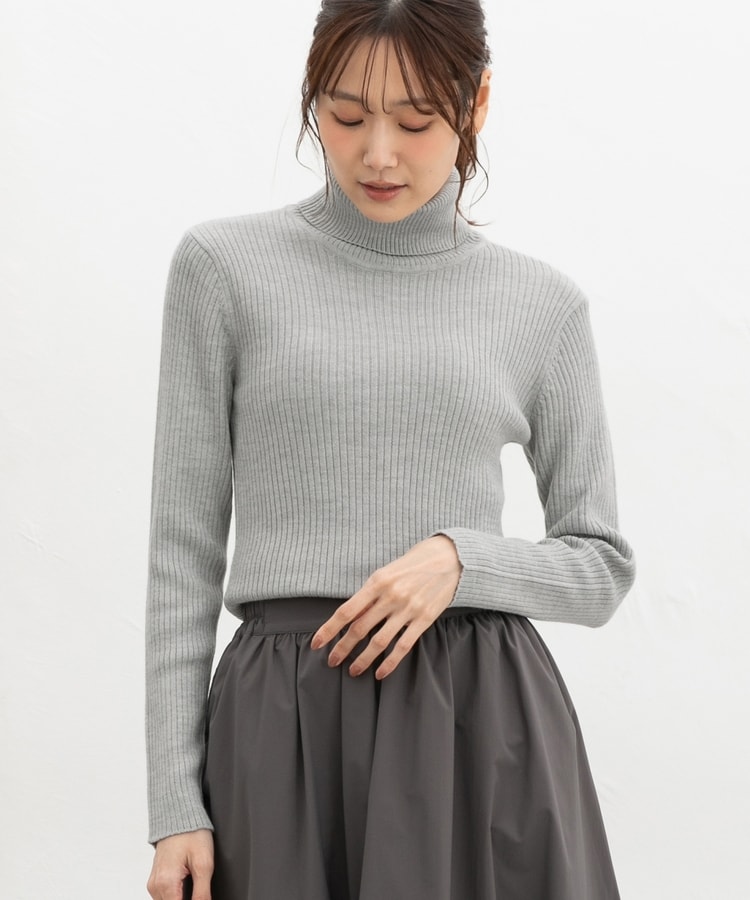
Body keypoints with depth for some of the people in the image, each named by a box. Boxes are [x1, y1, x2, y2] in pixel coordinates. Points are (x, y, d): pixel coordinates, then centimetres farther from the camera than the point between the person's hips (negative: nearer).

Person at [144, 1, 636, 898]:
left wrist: (459, 557, -10)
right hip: (285, 729, -1)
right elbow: (184, 550, 3)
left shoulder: (542, 303, 6)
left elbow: (602, 565, 11)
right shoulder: (224, 266, 3)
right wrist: (175, 807, -2)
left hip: (485, 728, 1)